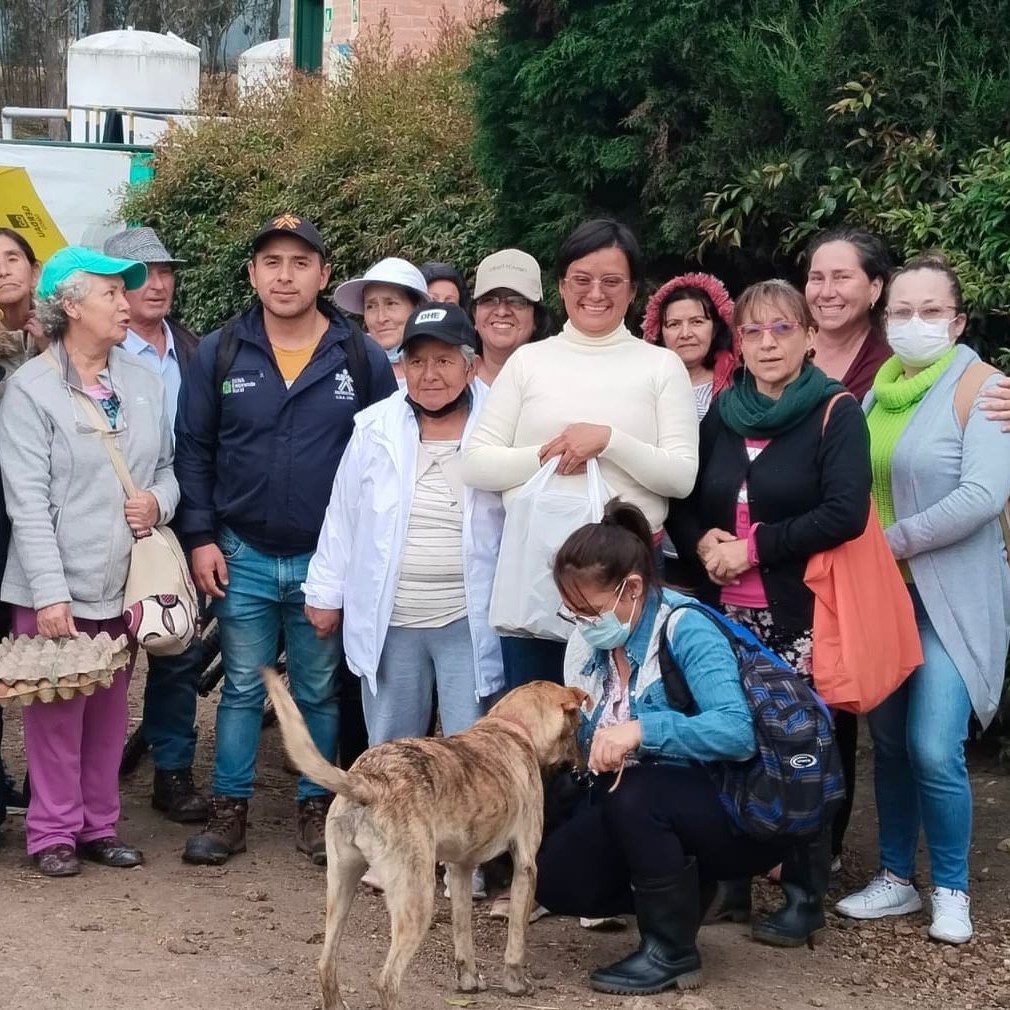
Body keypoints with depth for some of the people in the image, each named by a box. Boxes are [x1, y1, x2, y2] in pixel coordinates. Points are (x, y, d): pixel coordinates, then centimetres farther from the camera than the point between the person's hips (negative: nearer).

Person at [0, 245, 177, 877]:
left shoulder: (143, 381, 7)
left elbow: (167, 465, 18)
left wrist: (160, 501, -6)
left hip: (125, 581, 5)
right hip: (58, 587, -5)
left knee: (110, 710, 12)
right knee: (58, 711, 2)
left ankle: (100, 825, 24)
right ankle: (54, 832, 14)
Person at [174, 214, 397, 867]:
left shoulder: (364, 360, -4)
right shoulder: (219, 354, -1)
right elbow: (193, 449, 3)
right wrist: (201, 536, -4)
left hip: (328, 560, 0)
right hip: (242, 555, 1)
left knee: (319, 691, 11)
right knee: (243, 688, 9)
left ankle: (315, 808, 22)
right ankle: (229, 810, 18)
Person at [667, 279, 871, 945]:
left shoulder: (836, 412, -4)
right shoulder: (721, 416, 12)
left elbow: (846, 512, -16)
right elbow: (683, 508, 16)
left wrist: (754, 546, -16)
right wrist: (704, 543, -6)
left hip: (801, 613, -5)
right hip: (726, 612, 5)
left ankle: (805, 895, 8)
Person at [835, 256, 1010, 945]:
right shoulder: (874, 393, 9)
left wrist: (891, 541, -16)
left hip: (949, 597, -5)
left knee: (934, 749, -11)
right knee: (888, 741, 10)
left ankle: (952, 890, 6)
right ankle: (897, 877, 24)